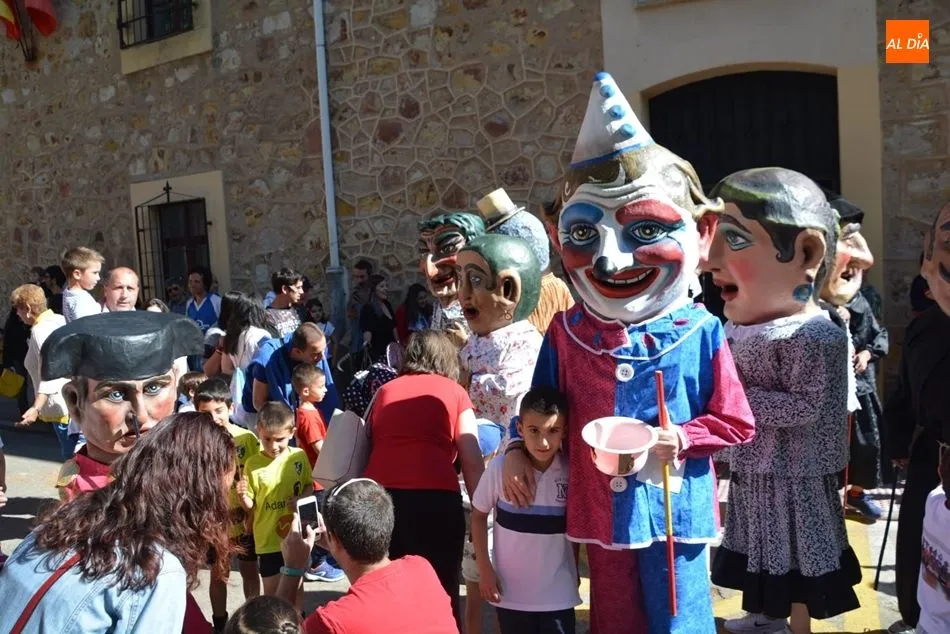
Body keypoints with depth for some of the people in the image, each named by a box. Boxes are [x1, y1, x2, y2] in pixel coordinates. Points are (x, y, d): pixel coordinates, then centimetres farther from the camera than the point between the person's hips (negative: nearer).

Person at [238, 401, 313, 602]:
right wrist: (242, 496, -28)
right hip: (268, 539, -2)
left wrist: (301, 499, -13)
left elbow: (309, 485, 7)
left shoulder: (299, 456, -7)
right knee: (272, 588, 9)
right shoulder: (253, 464, -12)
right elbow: (250, 506, -7)